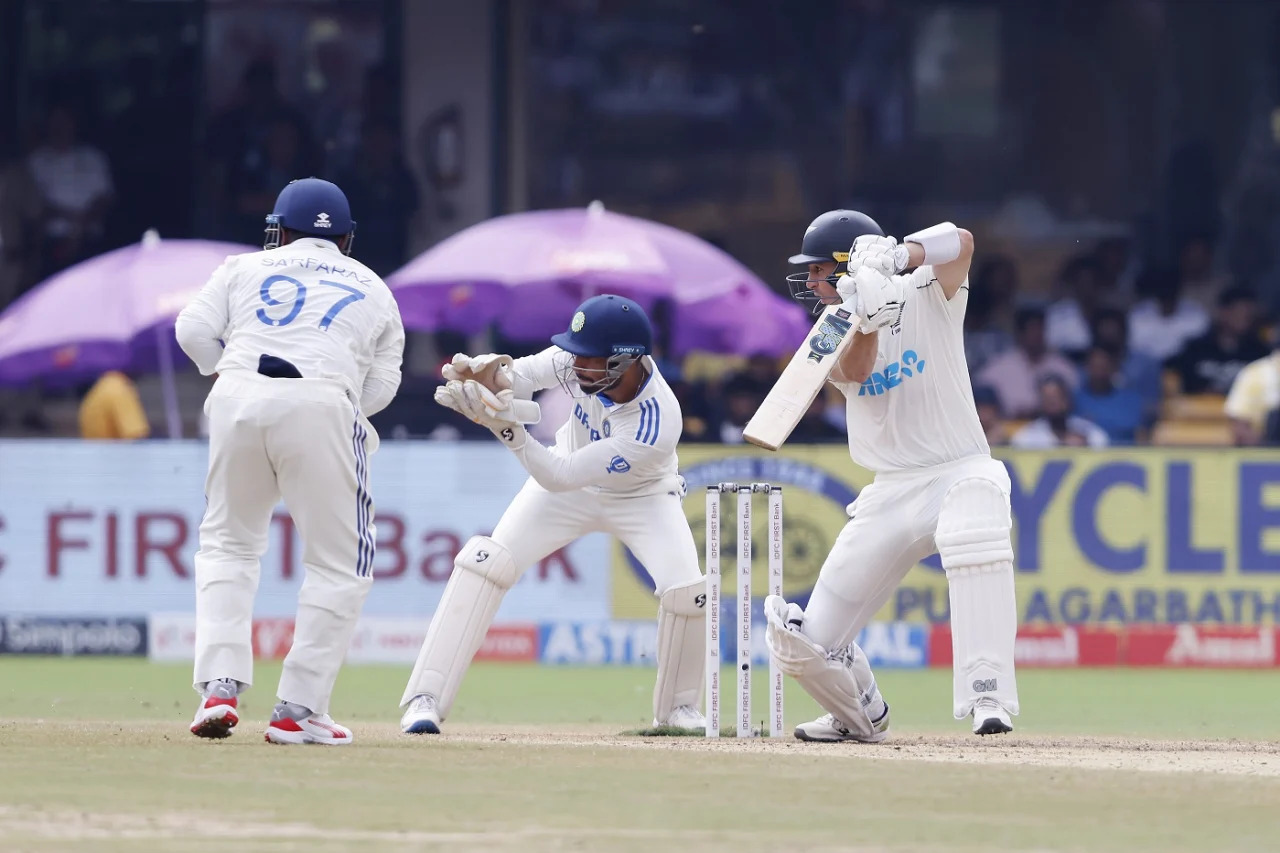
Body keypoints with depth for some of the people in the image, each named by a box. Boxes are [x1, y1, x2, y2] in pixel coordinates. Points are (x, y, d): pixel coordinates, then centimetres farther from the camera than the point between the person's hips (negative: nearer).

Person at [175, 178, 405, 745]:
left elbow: (194, 330, 8)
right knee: (340, 562, 8)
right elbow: (381, 385, 15)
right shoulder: (373, 290, 24)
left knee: (227, 544, 17)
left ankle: (218, 688, 3)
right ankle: (297, 709, 1)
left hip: (238, 396, 2)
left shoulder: (247, 268, 22)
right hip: (322, 407, -2)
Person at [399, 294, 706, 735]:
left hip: (642, 496, -3)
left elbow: (560, 476, -39)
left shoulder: (657, 425, -40)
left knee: (686, 590, -23)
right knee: (487, 562, -17)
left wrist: (505, 425, -51)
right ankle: (425, 699, -15)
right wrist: (494, 376, -47)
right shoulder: (580, 359, -29)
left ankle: (677, 707, 5)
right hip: (569, 490, 3)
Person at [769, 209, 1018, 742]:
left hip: (960, 473, -5)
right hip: (891, 494, 5)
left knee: (976, 537, -42)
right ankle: (863, 715, 30)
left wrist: (897, 255, -39)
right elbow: (856, 370, -16)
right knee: (806, 641, -2)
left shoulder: (923, 297, -2)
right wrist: (866, 318, -37)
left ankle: (987, 699, -43)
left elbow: (959, 244, -22)